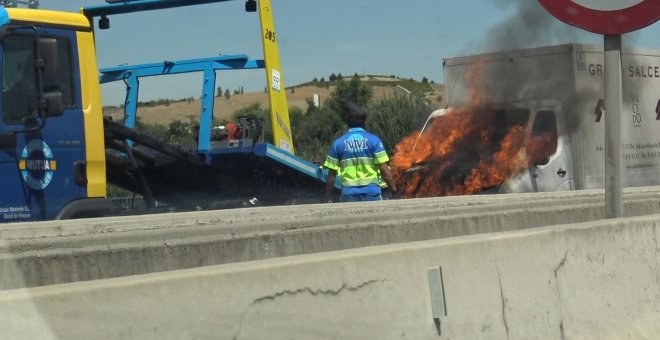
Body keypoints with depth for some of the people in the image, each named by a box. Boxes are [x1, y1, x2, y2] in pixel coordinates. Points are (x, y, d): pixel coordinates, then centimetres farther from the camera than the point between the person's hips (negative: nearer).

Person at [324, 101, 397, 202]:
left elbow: (331, 174, 3)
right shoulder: (374, 140, -2)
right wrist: (393, 189, 1)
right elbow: (384, 169, -7)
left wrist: (328, 198, 10)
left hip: (349, 195, 1)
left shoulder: (338, 143, 2)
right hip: (371, 194, -1)